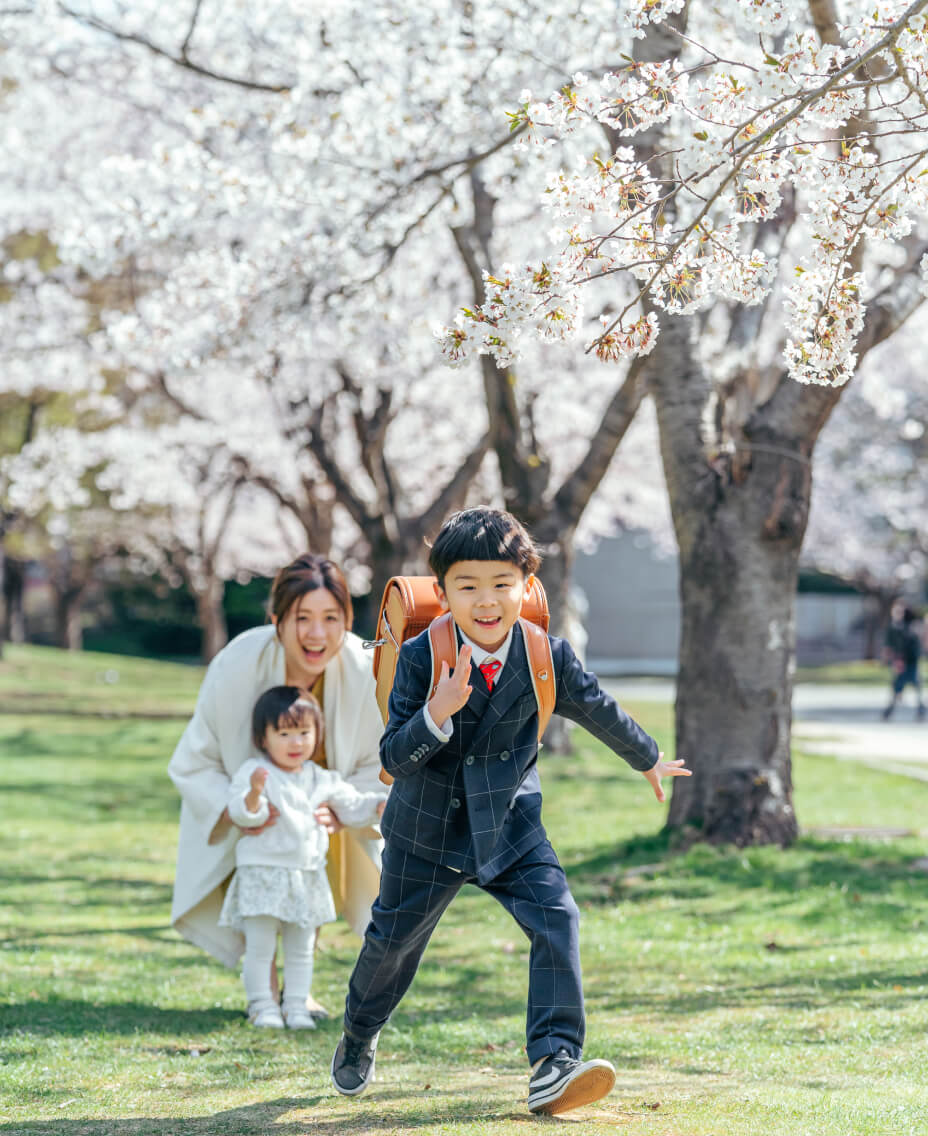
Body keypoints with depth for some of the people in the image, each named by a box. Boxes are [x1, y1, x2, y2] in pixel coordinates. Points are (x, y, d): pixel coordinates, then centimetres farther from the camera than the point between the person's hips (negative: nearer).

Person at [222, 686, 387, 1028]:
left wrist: (380, 805, 1)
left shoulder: (321, 779, 8)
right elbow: (240, 813, -18)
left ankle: (296, 1005, 17)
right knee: (260, 946, -3)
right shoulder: (254, 772, -8)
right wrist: (254, 795, -38)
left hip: (306, 877, 5)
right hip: (262, 872, -5)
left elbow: (352, 805, 17)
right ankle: (261, 1005, 6)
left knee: (301, 948, 10)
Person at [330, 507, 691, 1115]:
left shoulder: (547, 657, -12)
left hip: (510, 826, 1)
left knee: (557, 918, -20)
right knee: (392, 941, 15)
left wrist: (649, 759, 23)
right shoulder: (421, 660, -18)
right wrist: (437, 714, -38)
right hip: (428, 831, -1)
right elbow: (394, 758, -19)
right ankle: (358, 1039, 44)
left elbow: (598, 709, 8)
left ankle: (553, 1064, -20)